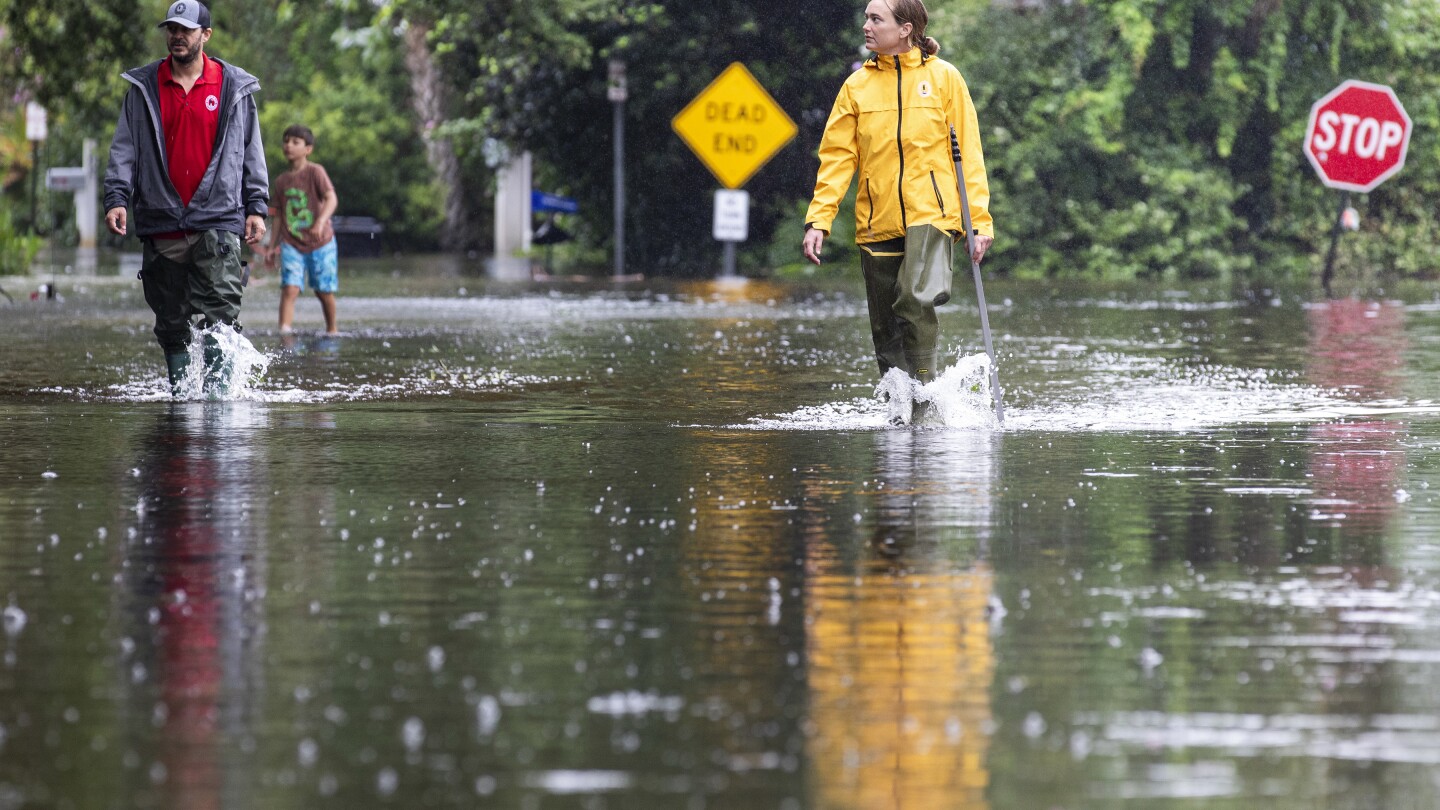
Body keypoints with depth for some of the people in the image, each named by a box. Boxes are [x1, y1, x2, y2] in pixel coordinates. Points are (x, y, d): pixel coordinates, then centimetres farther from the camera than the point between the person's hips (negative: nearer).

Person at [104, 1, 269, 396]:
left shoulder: (234, 89, 8)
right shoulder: (144, 89, 10)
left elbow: (252, 152, 12)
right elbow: (125, 149, 10)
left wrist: (256, 207, 6)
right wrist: (116, 198, -3)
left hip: (218, 219, -2)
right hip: (162, 223, 2)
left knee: (219, 313, -13)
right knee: (172, 321, 6)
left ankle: (217, 391, -12)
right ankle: (180, 391, 16)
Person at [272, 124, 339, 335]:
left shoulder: (315, 172, -7)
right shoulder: (281, 181, 8)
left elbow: (331, 198, -19)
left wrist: (321, 222, -36)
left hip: (320, 243, -3)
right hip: (291, 244, 3)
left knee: (324, 291, 7)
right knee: (290, 288, -14)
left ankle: (331, 330, 27)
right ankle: (284, 330, -20)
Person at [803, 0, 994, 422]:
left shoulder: (943, 77, 3)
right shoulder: (857, 86, 9)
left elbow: (968, 154, 4)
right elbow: (837, 158, 7)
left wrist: (980, 221, -3)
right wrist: (818, 220, -4)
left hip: (932, 212, -3)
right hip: (878, 222, 3)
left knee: (916, 299, -26)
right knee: (886, 331, 5)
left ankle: (922, 395, -13)